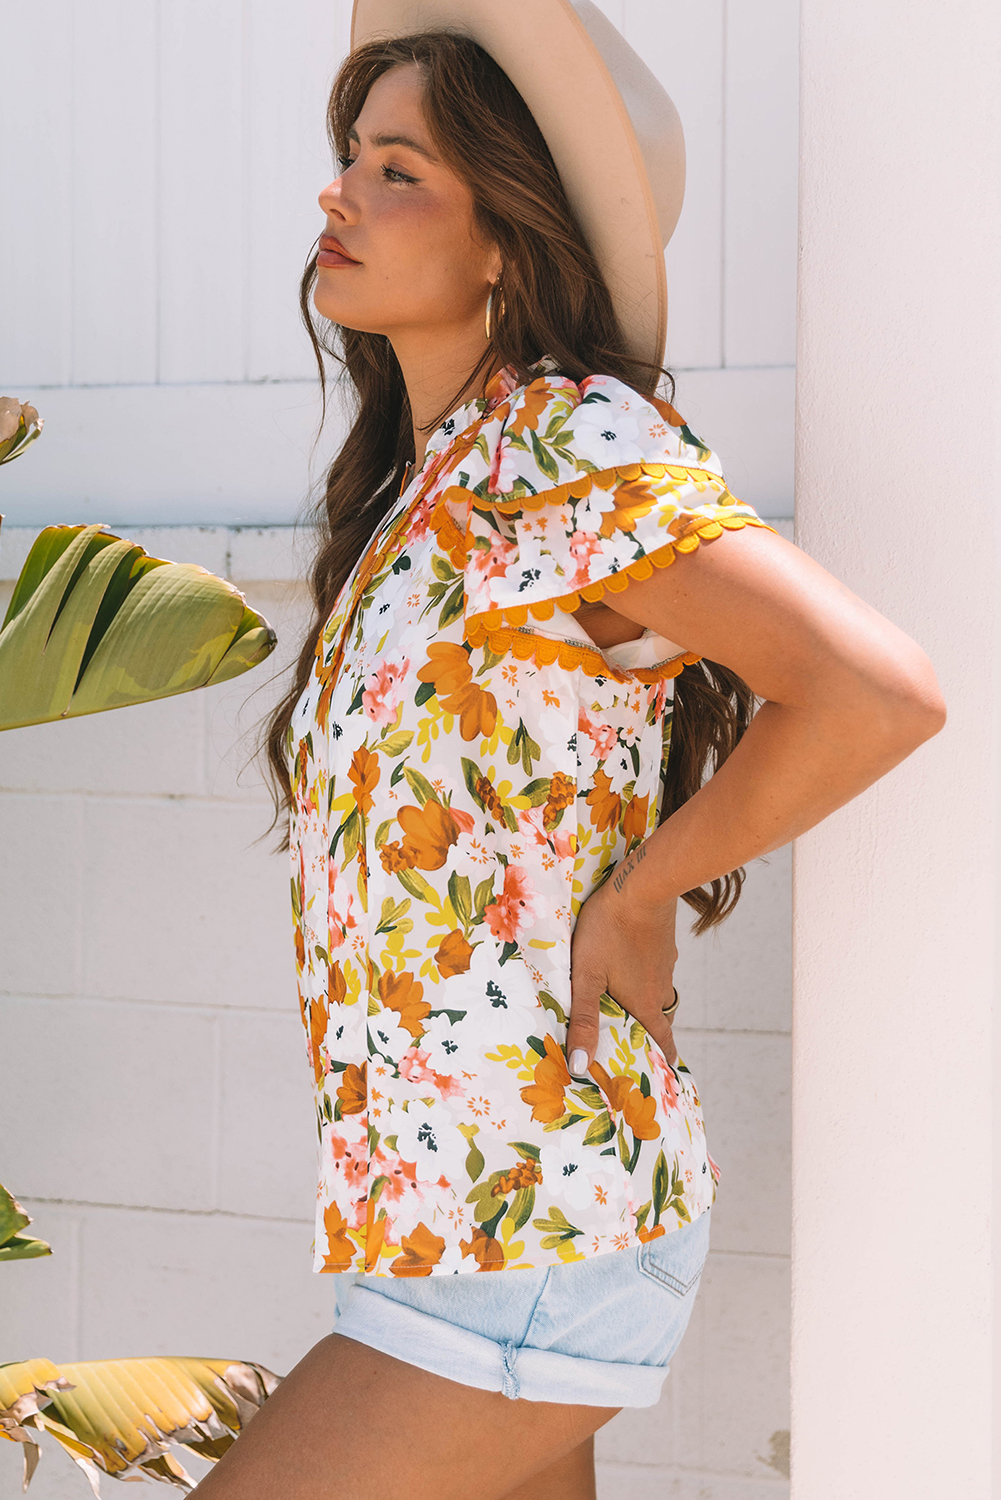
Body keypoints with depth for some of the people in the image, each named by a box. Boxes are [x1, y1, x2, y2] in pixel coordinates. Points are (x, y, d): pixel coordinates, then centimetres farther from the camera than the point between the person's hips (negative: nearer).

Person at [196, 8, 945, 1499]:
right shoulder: (422, 487, 11)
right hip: (436, 1203, 9)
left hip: (531, 1244, -8)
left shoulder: (570, 443, -16)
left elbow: (879, 693, -28)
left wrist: (635, 899, -16)